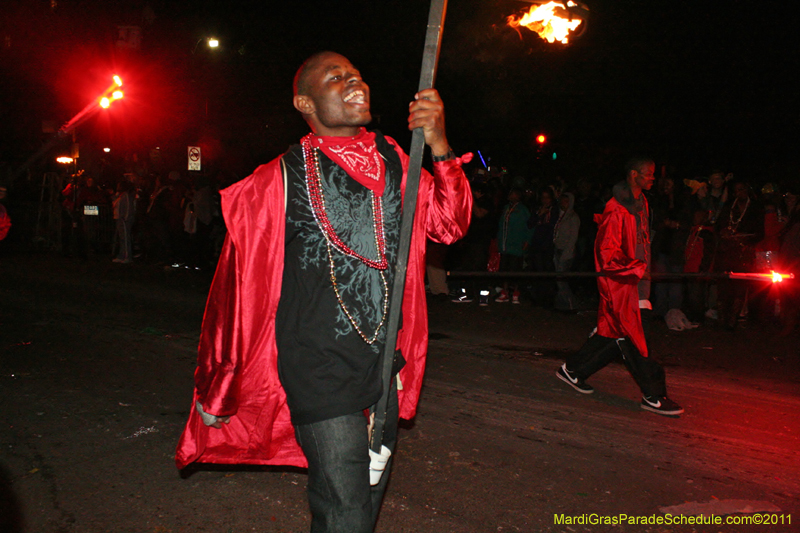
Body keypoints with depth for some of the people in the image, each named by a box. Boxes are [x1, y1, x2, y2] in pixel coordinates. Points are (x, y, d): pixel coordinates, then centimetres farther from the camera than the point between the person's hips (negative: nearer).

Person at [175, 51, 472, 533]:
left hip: (386, 366, 6)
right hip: (320, 374, -5)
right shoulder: (279, 180, -11)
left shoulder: (392, 162, 3)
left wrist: (440, 148, -18)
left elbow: (449, 225, -1)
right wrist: (217, 391, 1)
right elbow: (237, 282, -6)